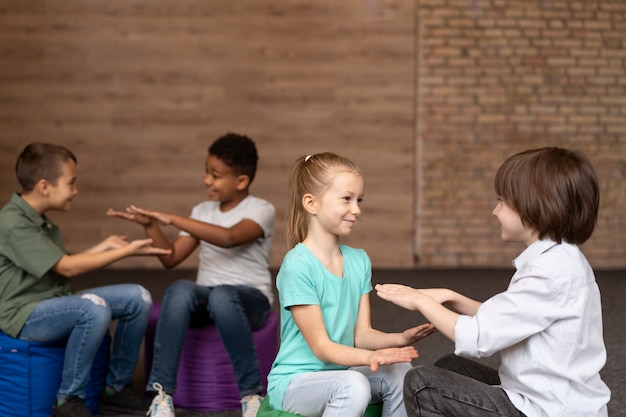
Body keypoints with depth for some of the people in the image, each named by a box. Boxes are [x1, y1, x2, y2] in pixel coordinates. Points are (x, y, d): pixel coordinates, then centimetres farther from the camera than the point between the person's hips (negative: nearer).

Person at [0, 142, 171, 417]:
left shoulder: (40, 221, 13)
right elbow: (67, 268, -21)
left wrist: (104, 247, 10)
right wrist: (127, 251, -18)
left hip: (56, 302, 9)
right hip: (25, 314, -9)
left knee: (138, 297, -2)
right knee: (95, 308, -36)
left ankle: (117, 387, 9)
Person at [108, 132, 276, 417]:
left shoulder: (261, 210, -5)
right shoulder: (202, 211, 13)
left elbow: (230, 237, -27)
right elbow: (171, 258, 13)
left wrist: (173, 219, -28)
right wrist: (151, 226, -3)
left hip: (250, 298, -4)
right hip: (205, 297, 4)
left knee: (222, 296, -41)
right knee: (180, 290, -32)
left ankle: (252, 391, -27)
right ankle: (162, 391, -33)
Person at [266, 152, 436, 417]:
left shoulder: (359, 261, 4)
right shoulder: (297, 265, -18)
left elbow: (361, 334, 1)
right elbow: (321, 347, -19)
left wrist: (400, 339, -18)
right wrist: (370, 357, -34)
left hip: (339, 374, 7)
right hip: (295, 381, -7)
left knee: (400, 371, -19)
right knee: (353, 385, -34)